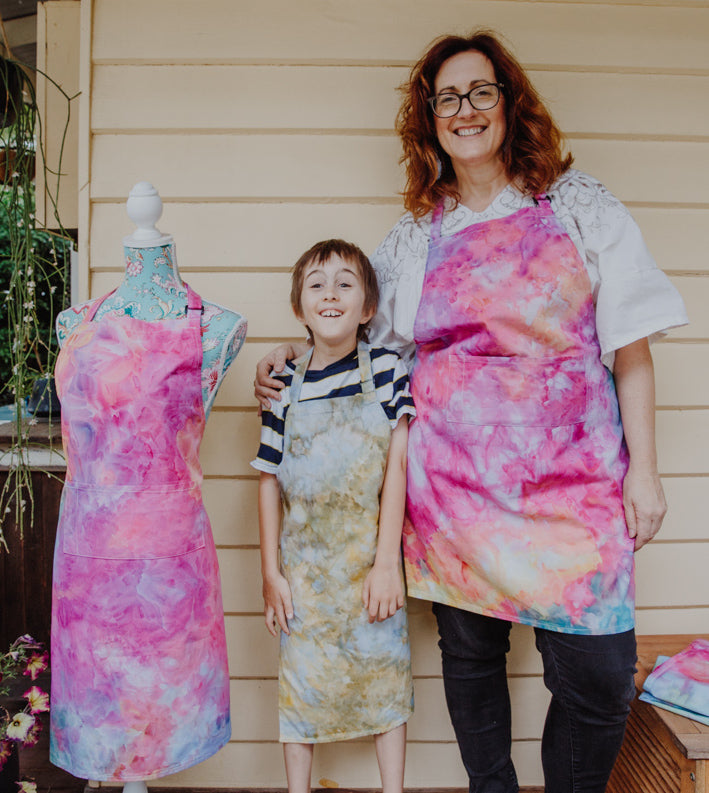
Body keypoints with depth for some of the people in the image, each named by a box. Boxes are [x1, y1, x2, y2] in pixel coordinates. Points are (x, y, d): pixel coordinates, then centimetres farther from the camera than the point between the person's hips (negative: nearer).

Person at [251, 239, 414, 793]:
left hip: (371, 554, -1)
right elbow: (270, 482, 3)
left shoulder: (387, 370, -5)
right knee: (302, 679, 11)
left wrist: (386, 561, -12)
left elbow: (398, 466, -9)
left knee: (384, 672, 10)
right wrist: (271, 571, 1)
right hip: (305, 557, 1)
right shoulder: (286, 386, -1)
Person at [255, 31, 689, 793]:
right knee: (469, 652, 13)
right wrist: (290, 354, 6)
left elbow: (630, 344, 2)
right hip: (453, 476, 2)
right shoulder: (413, 236, 9)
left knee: (597, 674, -2)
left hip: (572, 474, -1)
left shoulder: (578, 203, 4)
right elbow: (354, 326, 22)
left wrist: (643, 469, -2)